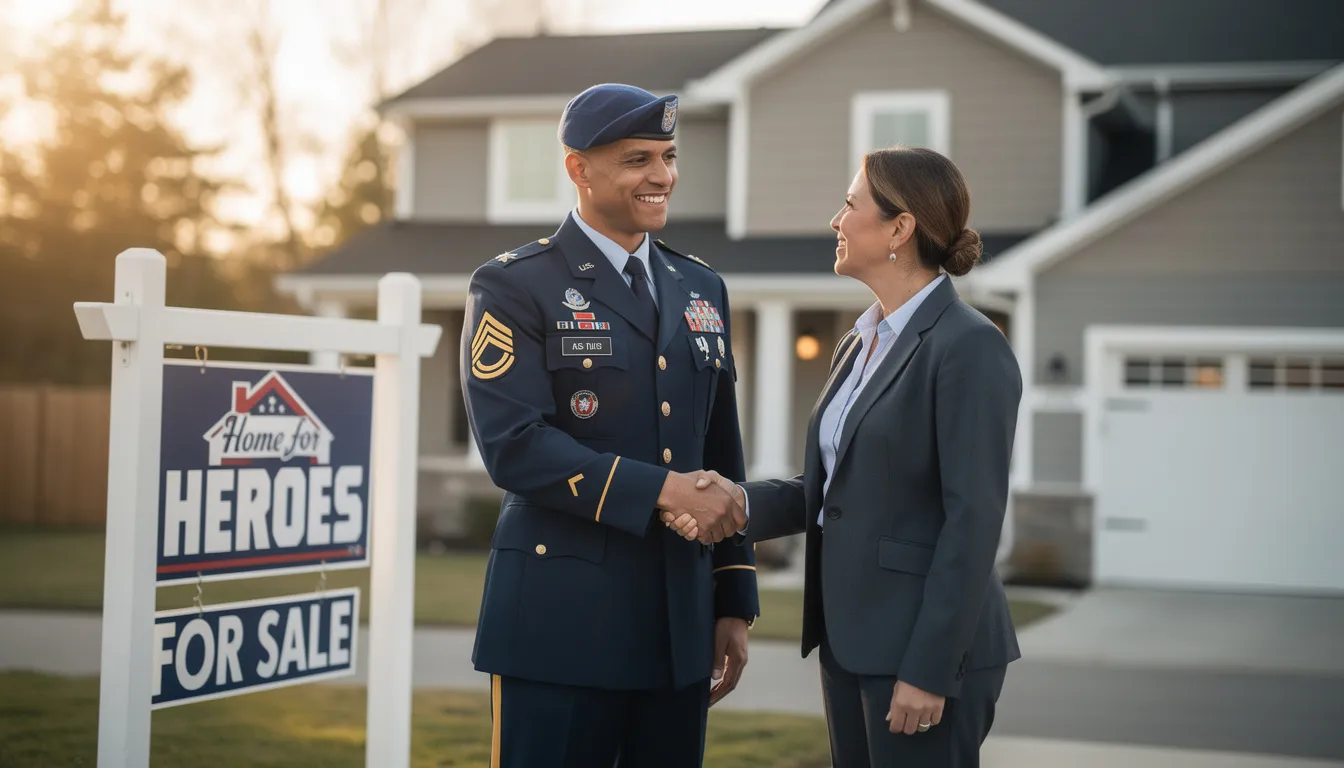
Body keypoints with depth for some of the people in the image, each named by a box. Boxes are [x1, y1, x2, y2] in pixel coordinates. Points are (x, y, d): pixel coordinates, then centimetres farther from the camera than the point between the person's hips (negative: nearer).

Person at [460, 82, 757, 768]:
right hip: (561, 625, -5)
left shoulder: (702, 289, 15)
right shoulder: (514, 287, -3)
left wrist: (734, 603, 13)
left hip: (680, 627, 5)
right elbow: (513, 446, -16)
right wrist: (661, 491, -19)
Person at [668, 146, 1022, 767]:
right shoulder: (859, 343, 13)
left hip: (927, 645, -8)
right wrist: (740, 500, -5)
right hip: (850, 638, 8)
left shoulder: (970, 347, -14)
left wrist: (928, 670, -19)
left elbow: (972, 521, -18)